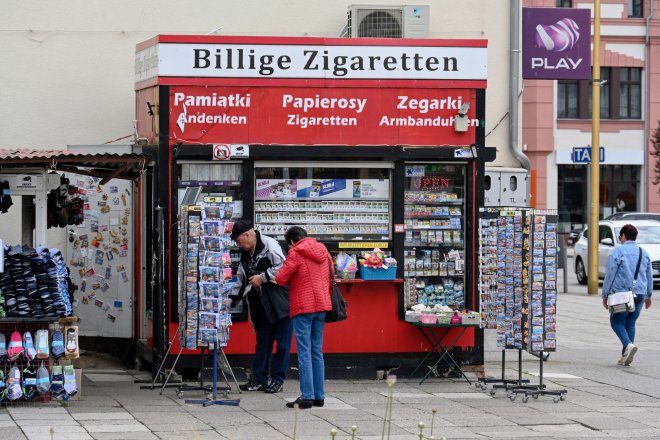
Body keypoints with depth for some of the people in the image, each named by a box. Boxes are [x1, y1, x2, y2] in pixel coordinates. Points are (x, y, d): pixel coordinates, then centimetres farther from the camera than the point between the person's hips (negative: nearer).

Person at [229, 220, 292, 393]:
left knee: (282, 342, -1)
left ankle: (278, 380, 4)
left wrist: (262, 277, -18)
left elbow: (282, 267, -23)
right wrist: (231, 299, 16)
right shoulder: (246, 254, 15)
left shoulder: (269, 244, -13)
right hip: (263, 305, 9)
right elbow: (241, 280, 23)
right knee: (262, 341, 10)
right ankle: (258, 380, 15)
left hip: (280, 301, -9)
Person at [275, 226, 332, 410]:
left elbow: (280, 279, -10)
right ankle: (319, 396, 12)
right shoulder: (323, 252, 11)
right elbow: (331, 276, 18)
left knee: (304, 353, -5)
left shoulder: (296, 253, -8)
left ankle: (307, 397, -8)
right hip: (322, 305, 6)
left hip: (303, 307, -6)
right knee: (317, 352, 12)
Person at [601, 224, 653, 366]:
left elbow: (610, 275, -7)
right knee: (630, 323, 12)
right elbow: (649, 276, 17)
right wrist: (648, 295, 26)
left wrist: (605, 295, -1)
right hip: (640, 294, 5)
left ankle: (628, 344, -19)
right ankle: (625, 356, 7)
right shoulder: (644, 253, 12)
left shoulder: (617, 251, -5)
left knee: (617, 322, 6)